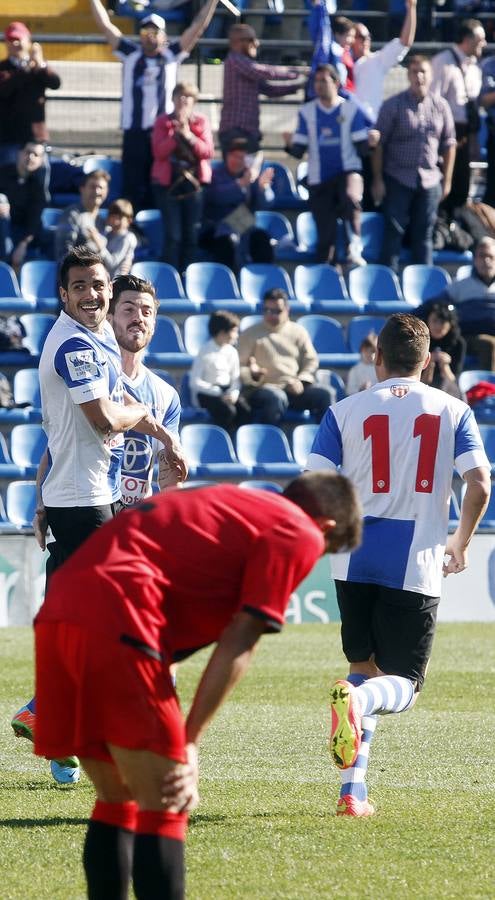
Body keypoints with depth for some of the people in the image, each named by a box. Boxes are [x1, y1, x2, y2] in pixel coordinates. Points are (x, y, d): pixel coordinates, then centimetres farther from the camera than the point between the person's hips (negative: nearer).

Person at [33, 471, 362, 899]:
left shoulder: (234, 503, 31)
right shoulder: (300, 535, 7)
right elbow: (240, 642, -1)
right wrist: (189, 743, -1)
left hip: (58, 613, 8)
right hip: (116, 621, -8)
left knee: (118, 800, 19)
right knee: (164, 809, -3)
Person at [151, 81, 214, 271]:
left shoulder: (201, 122, 8)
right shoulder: (163, 122, 5)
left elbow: (208, 152, -3)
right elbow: (158, 152, -7)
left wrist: (190, 136, -15)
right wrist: (176, 134, -16)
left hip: (194, 183, 2)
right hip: (168, 183, -2)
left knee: (192, 236, 0)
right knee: (172, 235, -8)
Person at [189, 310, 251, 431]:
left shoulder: (231, 352, 8)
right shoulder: (205, 352, -10)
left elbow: (235, 378, 10)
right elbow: (195, 382, -13)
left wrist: (234, 392, -14)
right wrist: (218, 393, -21)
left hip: (227, 391, 5)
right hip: (206, 392, -5)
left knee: (246, 411, -23)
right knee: (228, 410, -33)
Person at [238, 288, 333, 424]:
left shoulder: (298, 332, 17)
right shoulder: (250, 334, 8)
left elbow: (311, 361, 14)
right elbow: (239, 367, 2)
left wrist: (302, 381, -6)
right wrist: (252, 374, -21)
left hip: (294, 388, 3)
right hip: (263, 387, -3)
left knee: (324, 393, -21)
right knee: (276, 397, -38)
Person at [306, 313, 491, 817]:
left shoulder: (345, 412, 3)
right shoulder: (453, 411, 4)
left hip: (357, 560, 2)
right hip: (417, 566, -2)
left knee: (364, 667, 19)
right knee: (402, 684, 5)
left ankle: (353, 791, 10)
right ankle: (357, 700, -32)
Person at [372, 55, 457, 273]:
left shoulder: (440, 106, 4)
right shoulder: (393, 106, -5)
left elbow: (449, 144, 10)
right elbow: (379, 144, -4)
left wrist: (447, 180, 8)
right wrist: (377, 180, -8)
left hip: (430, 180, 3)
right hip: (398, 179, -3)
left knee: (424, 235, 7)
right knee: (393, 232, -3)